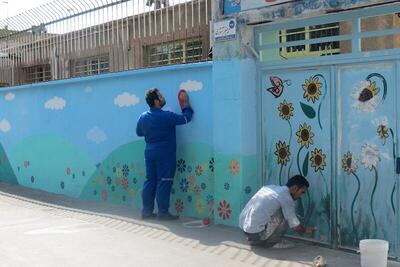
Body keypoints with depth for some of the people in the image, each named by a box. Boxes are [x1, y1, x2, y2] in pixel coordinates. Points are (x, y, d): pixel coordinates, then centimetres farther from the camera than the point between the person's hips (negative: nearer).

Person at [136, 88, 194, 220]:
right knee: (164, 182, -2)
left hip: (149, 152, 6)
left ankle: (147, 211, 14)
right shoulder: (166, 116, -15)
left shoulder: (143, 117, 5)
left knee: (150, 181, 10)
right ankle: (163, 212, 1)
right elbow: (185, 118, -8)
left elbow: (139, 132, 19)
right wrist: (186, 106, 9)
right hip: (165, 153, -6)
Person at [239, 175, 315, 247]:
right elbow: (296, 226, -2)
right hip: (256, 232, -8)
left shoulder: (270, 187, 15)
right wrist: (305, 231, 22)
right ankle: (272, 242, 7)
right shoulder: (286, 199, -7)